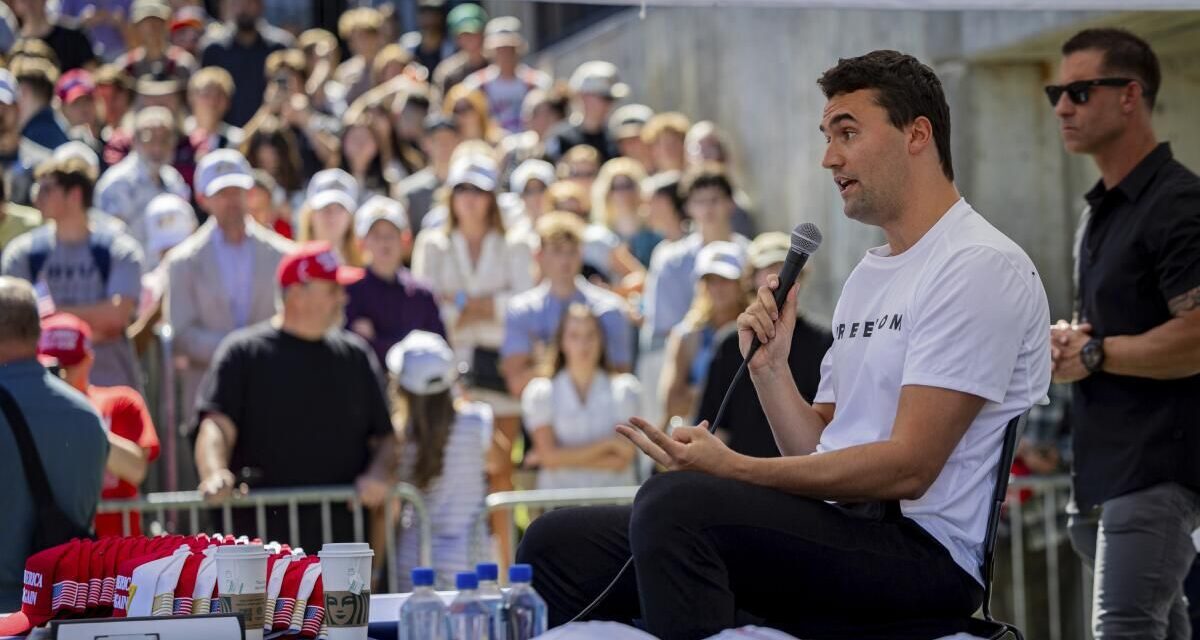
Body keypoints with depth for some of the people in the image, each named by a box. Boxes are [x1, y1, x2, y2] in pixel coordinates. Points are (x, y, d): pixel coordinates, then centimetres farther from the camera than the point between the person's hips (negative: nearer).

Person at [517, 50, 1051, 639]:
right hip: (838, 532, 9)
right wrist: (769, 367, 5)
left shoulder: (979, 266, -7)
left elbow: (907, 467, -16)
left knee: (675, 501, -33)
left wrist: (734, 469, -19)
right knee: (558, 543, -2)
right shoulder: (868, 275, 24)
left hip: (923, 553, -9)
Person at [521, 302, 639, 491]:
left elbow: (621, 461, -2)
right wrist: (607, 444, -5)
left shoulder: (624, 389, 6)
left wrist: (565, 457, -5)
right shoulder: (539, 392, 6)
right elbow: (549, 455, -5)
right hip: (559, 494, 0)